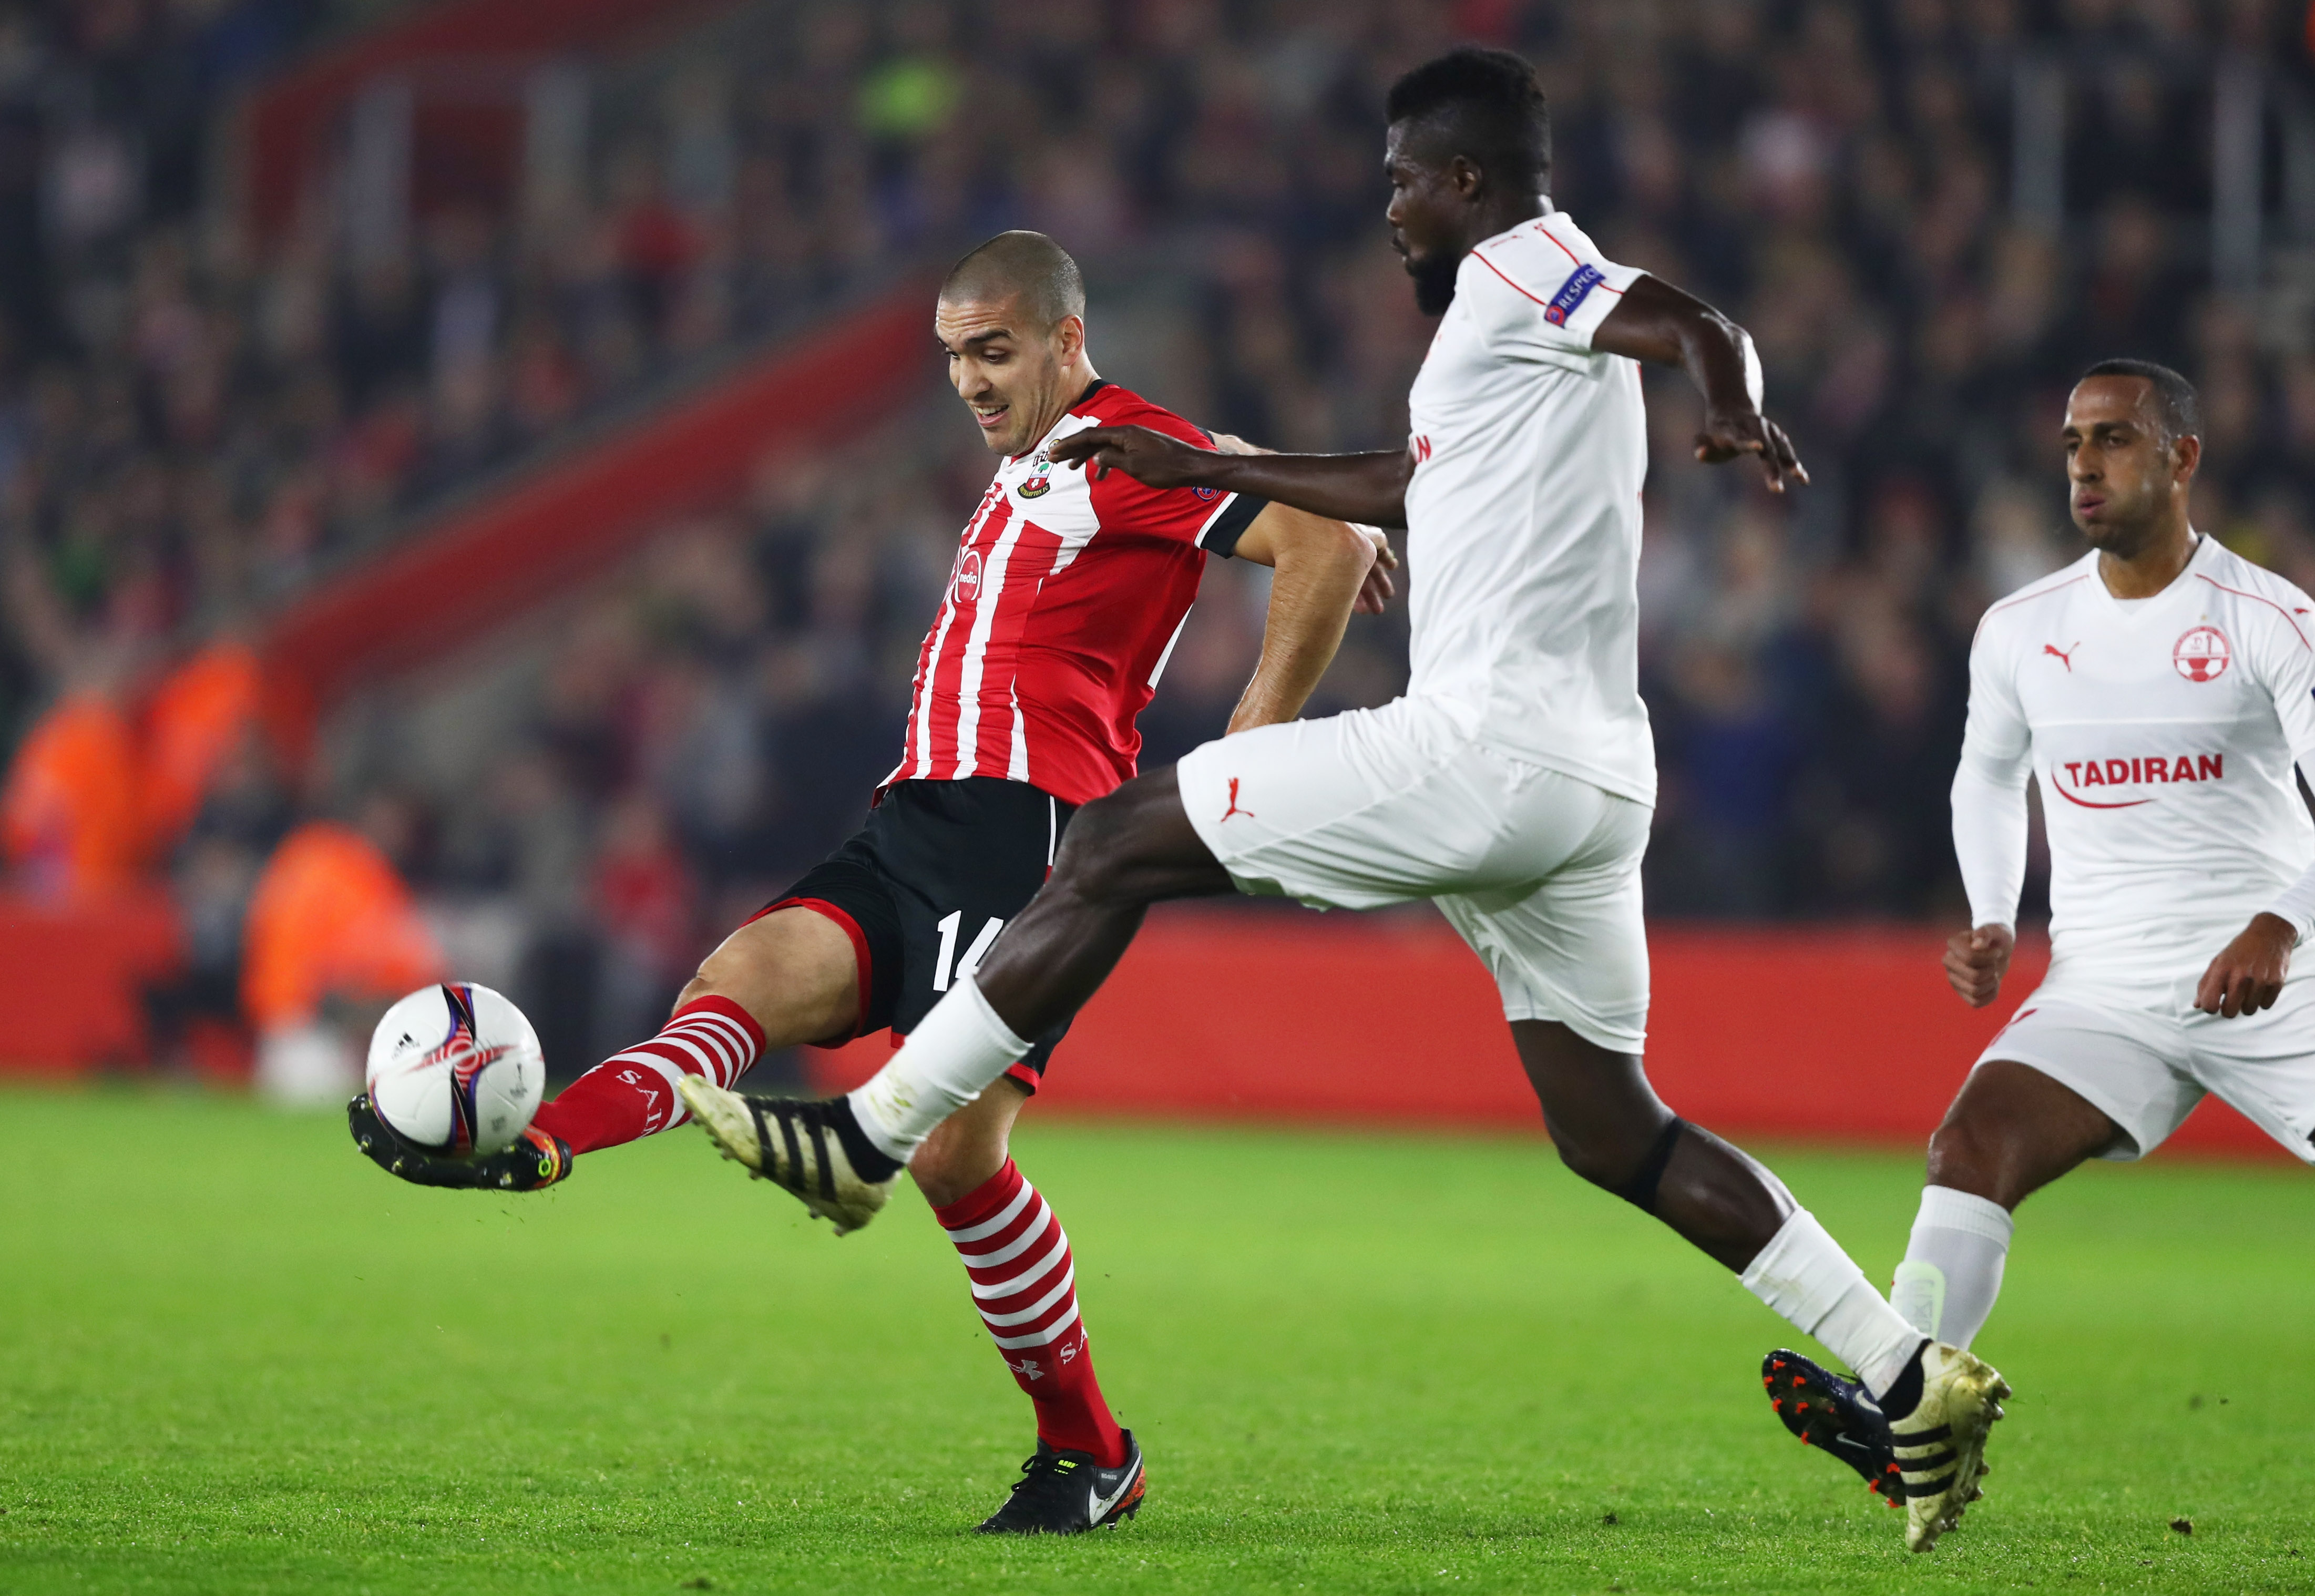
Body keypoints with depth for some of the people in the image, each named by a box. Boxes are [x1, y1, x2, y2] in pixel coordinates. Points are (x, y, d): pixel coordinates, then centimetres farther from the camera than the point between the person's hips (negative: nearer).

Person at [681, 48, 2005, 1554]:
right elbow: (1400, 489, 38)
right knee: (1614, 1134, 12)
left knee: (1122, 845, 0)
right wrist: (1196, 468, 41)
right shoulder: (1547, 308, 25)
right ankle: (1915, 1373, 7)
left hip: (1483, 751, -10)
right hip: (1591, 789, 10)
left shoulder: (1518, 269, -4)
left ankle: (869, 1138, 3)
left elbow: (1698, 329, -22)